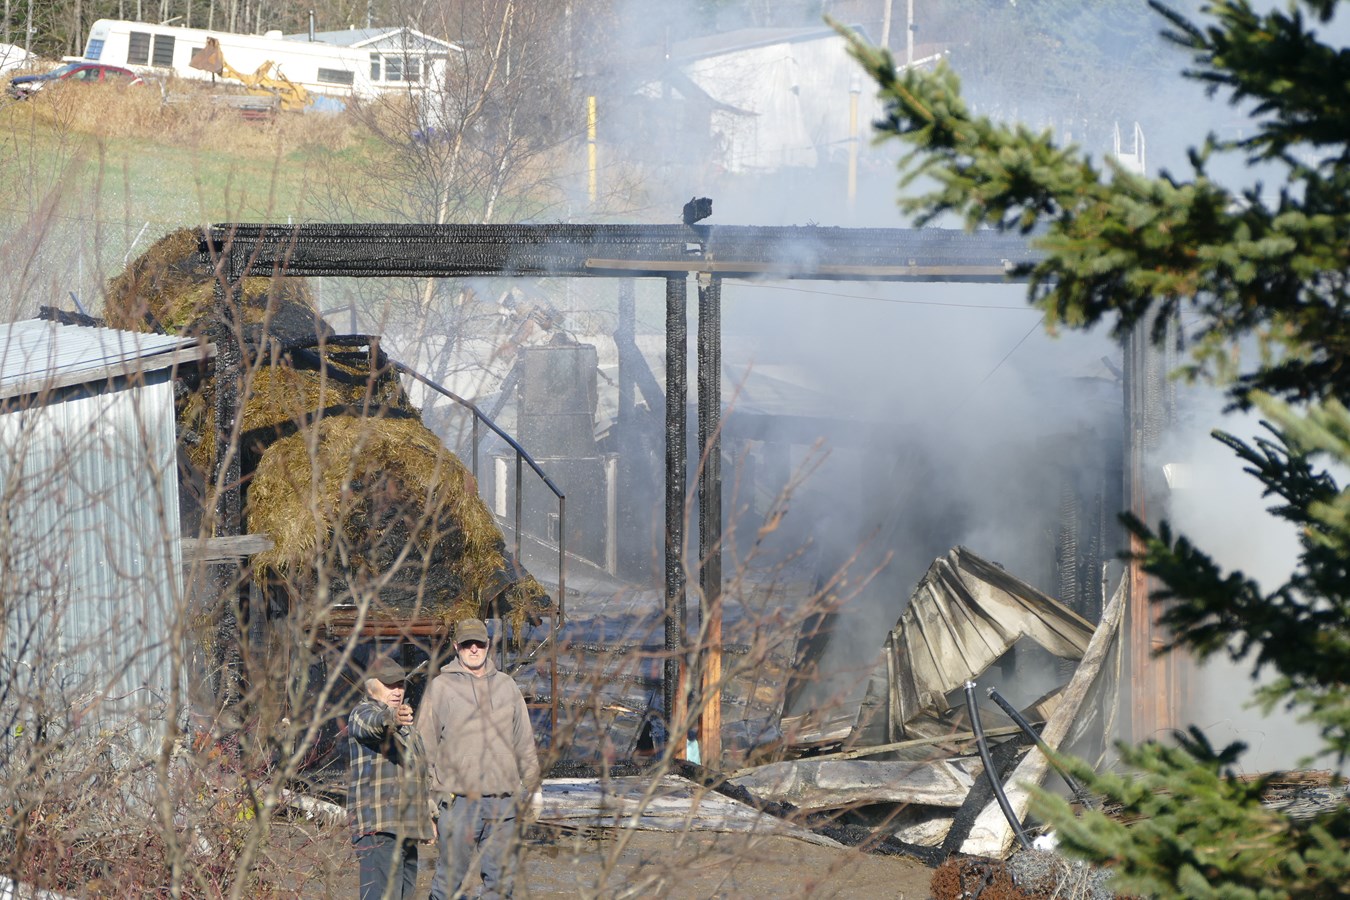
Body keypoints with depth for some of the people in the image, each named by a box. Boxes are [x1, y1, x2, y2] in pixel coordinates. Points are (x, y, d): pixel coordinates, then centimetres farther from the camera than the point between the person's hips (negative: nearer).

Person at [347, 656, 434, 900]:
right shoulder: (363, 713, -5)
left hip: (405, 829, 9)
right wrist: (392, 718, -54)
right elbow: (373, 723, -31)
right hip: (378, 828, -9)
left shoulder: (406, 726, 25)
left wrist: (427, 816, 33)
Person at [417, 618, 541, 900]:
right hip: (458, 800, -4)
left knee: (501, 877, 6)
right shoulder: (440, 687, 3)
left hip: (503, 800, 4)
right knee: (451, 877, -4)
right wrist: (426, 796, -3)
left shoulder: (506, 686, 15)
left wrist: (532, 785, 16)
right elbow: (425, 746, 2)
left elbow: (524, 741, 20)